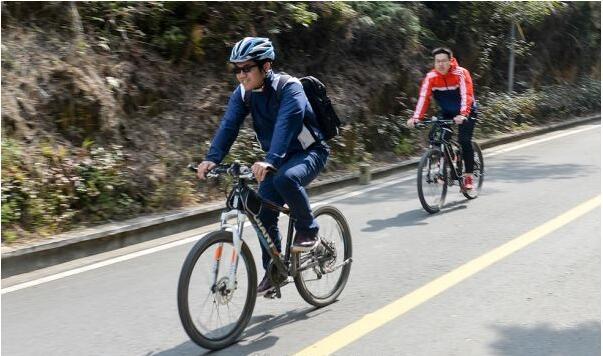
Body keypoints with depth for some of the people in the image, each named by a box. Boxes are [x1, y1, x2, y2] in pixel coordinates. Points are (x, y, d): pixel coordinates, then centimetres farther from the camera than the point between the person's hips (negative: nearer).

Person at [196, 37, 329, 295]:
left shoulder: (289, 88, -25)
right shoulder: (242, 94, -7)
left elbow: (286, 124, -40)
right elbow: (229, 126, -18)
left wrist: (270, 161, -56)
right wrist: (212, 159, -36)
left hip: (309, 152, -6)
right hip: (279, 158, 6)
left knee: (286, 178, -37)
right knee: (263, 213, -6)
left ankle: (308, 230, -13)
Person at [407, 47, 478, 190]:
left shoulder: (461, 73, -23)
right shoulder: (431, 77, -14)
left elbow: (466, 95, -33)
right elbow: (424, 97, -22)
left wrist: (463, 115, -49)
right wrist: (416, 118, -36)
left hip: (466, 112, -4)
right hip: (447, 112, 4)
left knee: (464, 141, -17)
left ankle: (468, 175, -6)